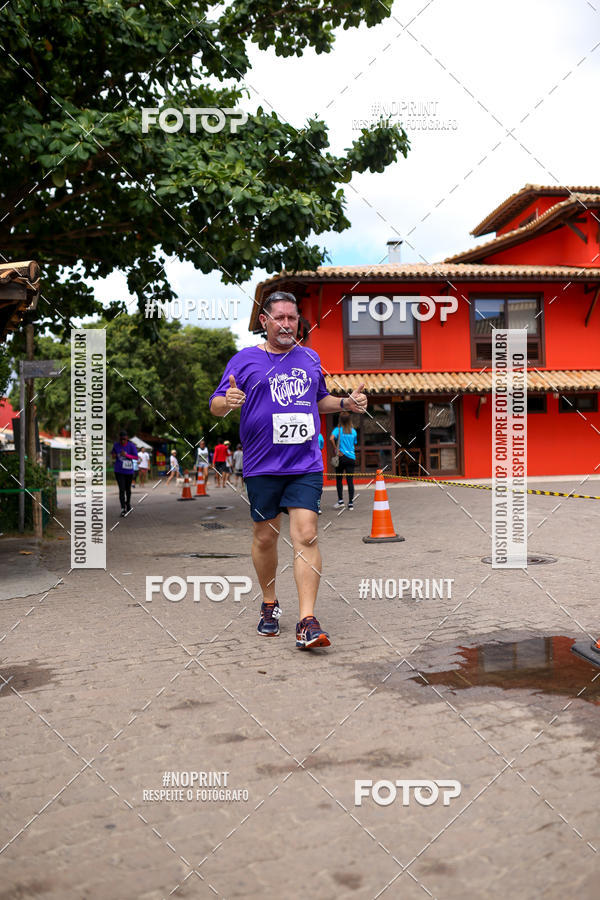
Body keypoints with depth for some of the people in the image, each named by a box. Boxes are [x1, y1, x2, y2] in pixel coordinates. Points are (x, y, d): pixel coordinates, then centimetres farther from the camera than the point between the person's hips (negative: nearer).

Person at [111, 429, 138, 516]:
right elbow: (113, 453, 14)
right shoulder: (116, 444, -3)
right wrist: (114, 456, -10)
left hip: (129, 471, 0)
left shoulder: (131, 445, -9)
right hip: (119, 471, 0)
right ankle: (123, 508, -12)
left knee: (128, 489, 15)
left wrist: (126, 455, -25)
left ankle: (128, 504, 40)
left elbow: (136, 457, -10)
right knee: (121, 489, -11)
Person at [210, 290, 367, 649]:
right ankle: (270, 604, 31)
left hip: (306, 465, 1)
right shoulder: (244, 360, 3)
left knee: (306, 536, -10)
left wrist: (347, 403, 8)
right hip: (262, 467, -1)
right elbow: (215, 405, 1)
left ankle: (308, 622, -9)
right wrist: (228, 402, -22)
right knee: (265, 537, 9)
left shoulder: (310, 358, 14)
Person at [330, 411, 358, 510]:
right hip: (351, 457, 3)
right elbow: (354, 444, 13)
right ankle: (351, 503, 2)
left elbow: (331, 438, -22)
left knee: (339, 479, 8)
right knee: (350, 480, 2)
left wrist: (336, 449, -13)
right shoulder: (353, 431, 6)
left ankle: (340, 501, 3)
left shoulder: (338, 429, -5)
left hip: (341, 457, -2)